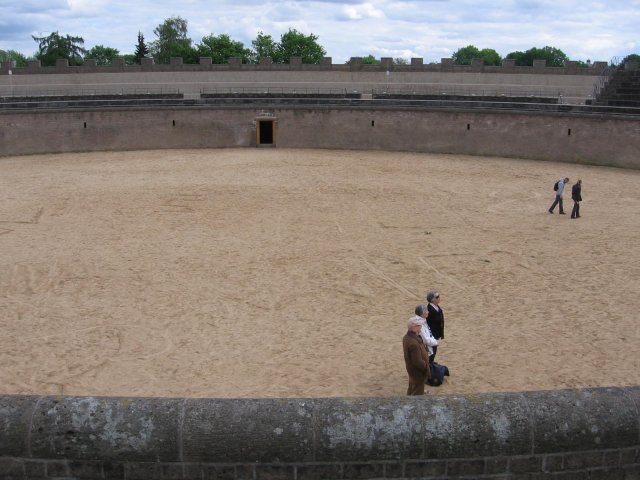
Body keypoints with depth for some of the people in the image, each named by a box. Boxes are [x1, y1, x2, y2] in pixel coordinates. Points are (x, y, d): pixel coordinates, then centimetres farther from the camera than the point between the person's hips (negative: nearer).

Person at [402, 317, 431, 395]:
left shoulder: (407, 337, -4)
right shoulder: (413, 343, -36)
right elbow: (418, 362, -31)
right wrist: (427, 369, -17)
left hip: (412, 370, 9)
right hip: (418, 372, -9)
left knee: (412, 390, 26)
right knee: (418, 392, 8)